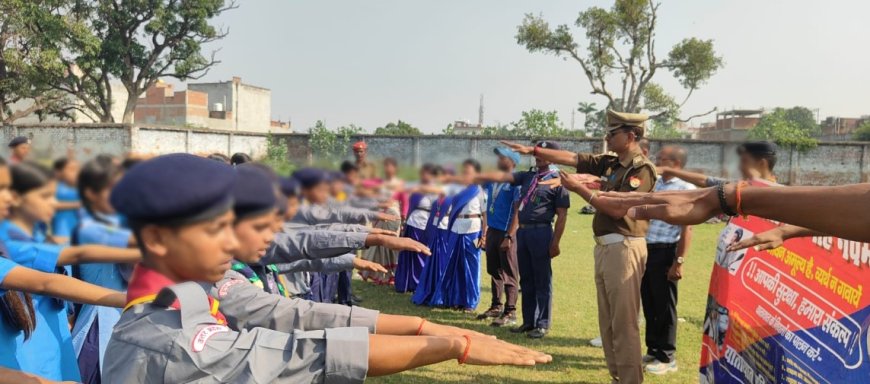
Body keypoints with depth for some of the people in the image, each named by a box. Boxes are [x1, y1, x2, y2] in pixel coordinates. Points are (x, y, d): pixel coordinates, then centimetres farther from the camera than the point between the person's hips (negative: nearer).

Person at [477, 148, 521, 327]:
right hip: (492, 230, 8)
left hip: (506, 233, -8)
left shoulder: (516, 182, -12)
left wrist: (509, 236, -21)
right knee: (494, 271, 16)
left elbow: (517, 212, -17)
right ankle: (496, 306, 27)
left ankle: (510, 312, 3)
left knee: (509, 274, -2)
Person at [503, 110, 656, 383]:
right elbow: (571, 158, 12)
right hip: (604, 247, 9)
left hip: (624, 248, -9)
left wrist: (579, 189, -16)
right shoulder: (610, 163, 12)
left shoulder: (643, 169, -11)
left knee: (624, 323, -5)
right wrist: (533, 151, 8)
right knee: (608, 322, 14)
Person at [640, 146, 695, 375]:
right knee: (649, 304, 14)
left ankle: (667, 358, 14)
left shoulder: (686, 189, -10)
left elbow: (687, 229, -14)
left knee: (664, 306, 2)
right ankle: (653, 350, 28)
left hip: (664, 252, -7)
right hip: (645, 249, 7)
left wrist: (679, 262, -17)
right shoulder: (654, 184, 14)